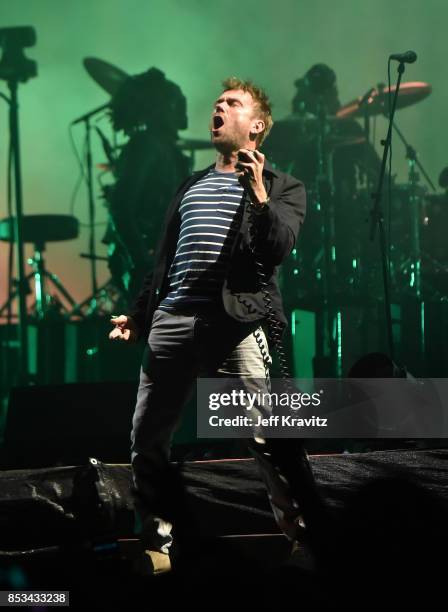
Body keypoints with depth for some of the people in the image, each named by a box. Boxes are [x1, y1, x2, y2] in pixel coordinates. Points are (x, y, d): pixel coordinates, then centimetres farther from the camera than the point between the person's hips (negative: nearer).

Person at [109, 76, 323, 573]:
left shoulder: (279, 186, 9)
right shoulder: (190, 186, 24)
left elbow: (278, 249, -8)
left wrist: (258, 194, -20)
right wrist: (140, 314, 23)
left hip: (234, 321, -6)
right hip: (171, 321, 6)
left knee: (268, 438, -15)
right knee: (146, 439, 6)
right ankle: (155, 543, 19)